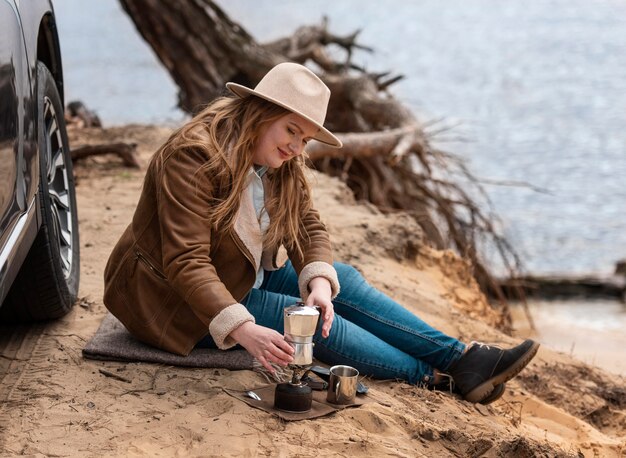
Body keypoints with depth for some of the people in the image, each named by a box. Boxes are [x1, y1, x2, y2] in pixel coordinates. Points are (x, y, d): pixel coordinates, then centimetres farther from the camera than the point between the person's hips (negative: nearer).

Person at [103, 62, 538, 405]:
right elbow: (186, 263, -35)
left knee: (341, 279, -7)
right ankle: (433, 378, -15)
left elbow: (309, 227, -5)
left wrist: (319, 282, -28)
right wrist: (243, 330, -45)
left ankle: (461, 358, -11)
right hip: (181, 303, -8)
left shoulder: (283, 166, -1)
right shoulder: (193, 156, -28)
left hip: (249, 278, 8)